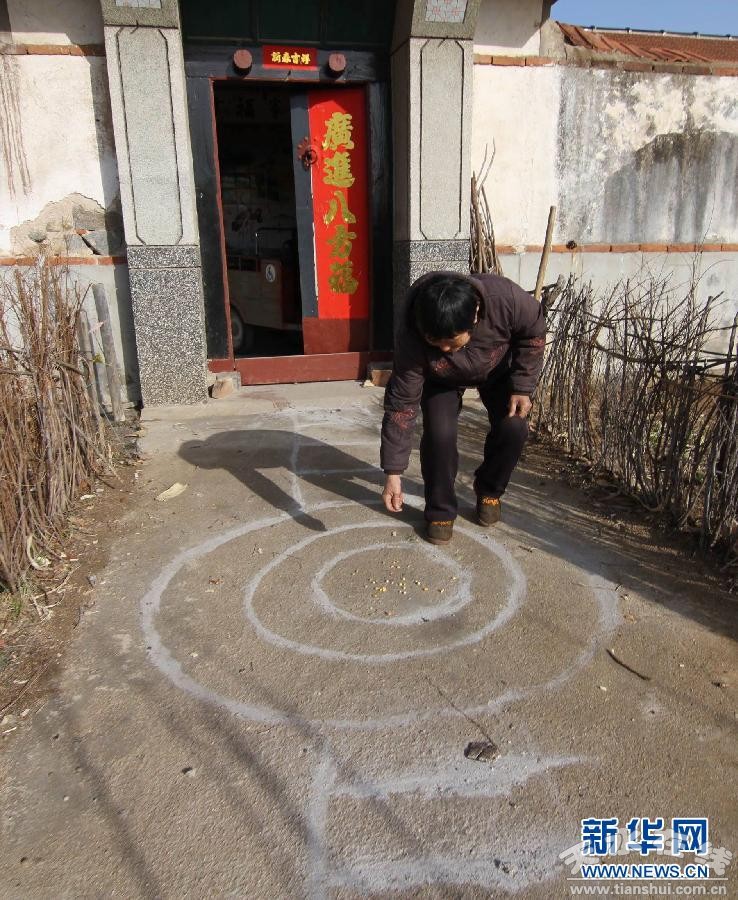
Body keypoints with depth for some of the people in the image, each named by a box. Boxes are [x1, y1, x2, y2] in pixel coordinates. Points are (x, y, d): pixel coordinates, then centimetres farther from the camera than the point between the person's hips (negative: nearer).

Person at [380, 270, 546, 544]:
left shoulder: (504, 297, -40)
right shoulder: (411, 341, -40)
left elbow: (534, 331, -18)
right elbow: (401, 404, -32)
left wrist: (522, 386, -21)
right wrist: (393, 473, -30)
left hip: (499, 367, 2)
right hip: (442, 379, -1)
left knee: (513, 427, -13)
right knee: (439, 434, -21)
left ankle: (489, 491, 15)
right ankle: (440, 511, 1)